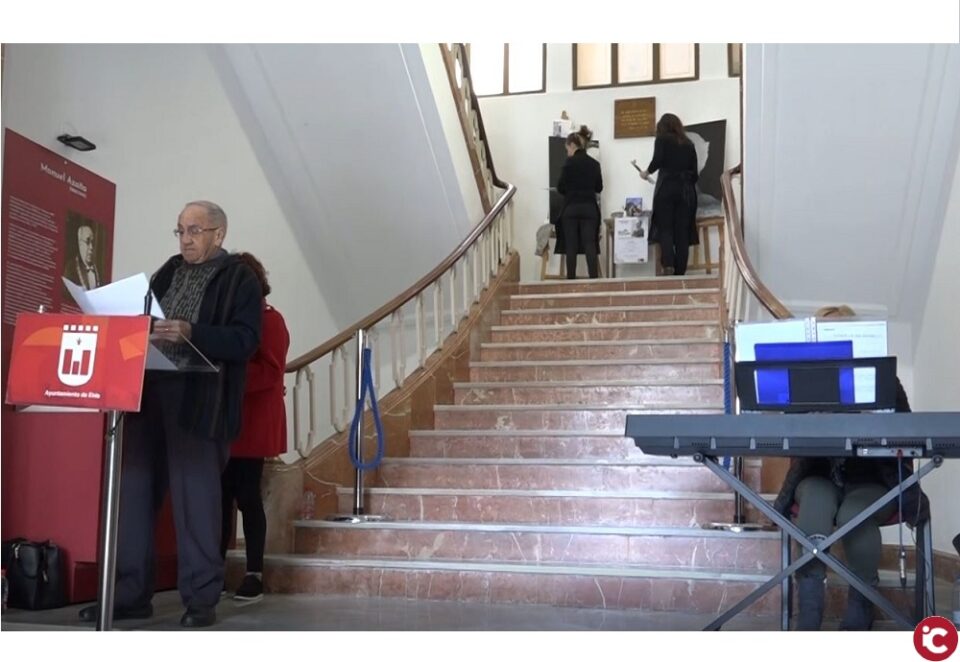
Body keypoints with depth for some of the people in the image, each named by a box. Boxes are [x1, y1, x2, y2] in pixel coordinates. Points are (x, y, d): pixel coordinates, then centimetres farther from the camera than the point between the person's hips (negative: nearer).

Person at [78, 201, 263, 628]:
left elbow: (245, 340, -10)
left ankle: (201, 598, 6)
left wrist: (191, 334, -22)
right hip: (148, 394, 6)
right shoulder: (168, 272, 20)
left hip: (199, 403, -6)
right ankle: (131, 593, 15)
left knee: (196, 497, -4)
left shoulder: (240, 278, 1)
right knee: (134, 491, 6)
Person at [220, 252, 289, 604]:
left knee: (247, 496, -4)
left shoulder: (270, 320, -5)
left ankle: (255, 575, 3)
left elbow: (270, 372, -15)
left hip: (251, 423, -6)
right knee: (222, 496, 6)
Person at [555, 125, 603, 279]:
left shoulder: (570, 162, -7)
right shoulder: (594, 163, 7)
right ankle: (594, 279, -8)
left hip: (571, 208, -3)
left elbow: (560, 188, -4)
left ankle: (571, 279, 3)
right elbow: (599, 188, 15)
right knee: (590, 245, 0)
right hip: (589, 208, 3)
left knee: (571, 246, 2)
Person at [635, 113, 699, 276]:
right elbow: (695, 172, 11)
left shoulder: (662, 140, 6)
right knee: (682, 231, 3)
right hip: (686, 189, 3)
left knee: (665, 228, 0)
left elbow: (658, 160, -10)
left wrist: (647, 172, 7)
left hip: (666, 187, -3)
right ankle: (680, 271, -1)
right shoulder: (688, 144, 16)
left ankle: (668, 264, -20)